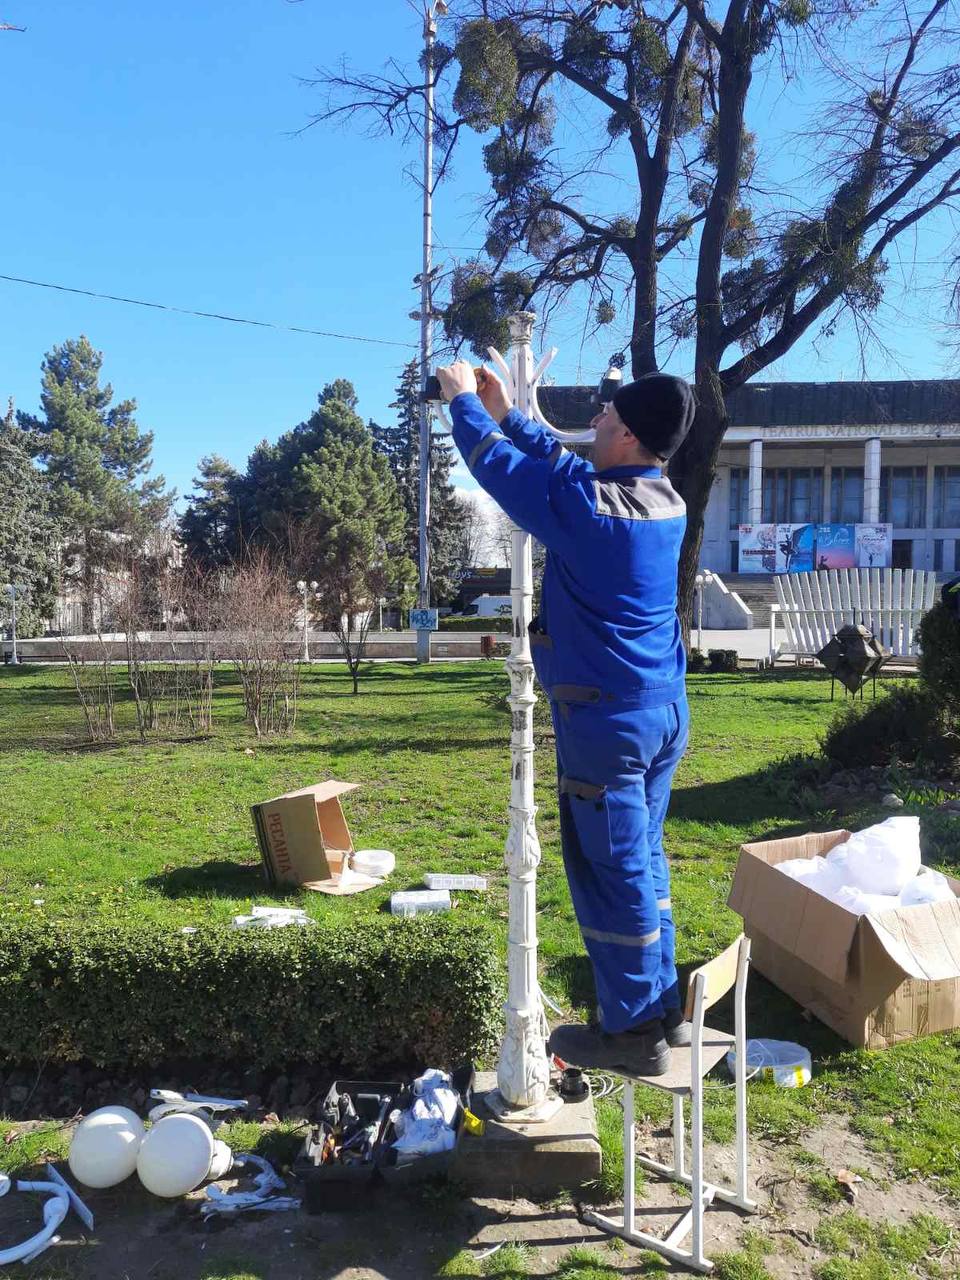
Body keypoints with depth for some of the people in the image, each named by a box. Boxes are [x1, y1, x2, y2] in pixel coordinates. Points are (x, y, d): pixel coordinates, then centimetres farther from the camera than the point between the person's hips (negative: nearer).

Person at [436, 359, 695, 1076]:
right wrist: (507, 413, 24)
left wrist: (464, 400, 13)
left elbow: (501, 465, -5)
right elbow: (566, 466, 19)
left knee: (611, 872, 3)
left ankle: (634, 1031, 16)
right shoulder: (669, 502, 5)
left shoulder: (587, 505, -19)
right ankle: (663, 1008, 30)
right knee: (643, 862, 19)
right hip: (667, 712, 8)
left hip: (606, 720, -8)